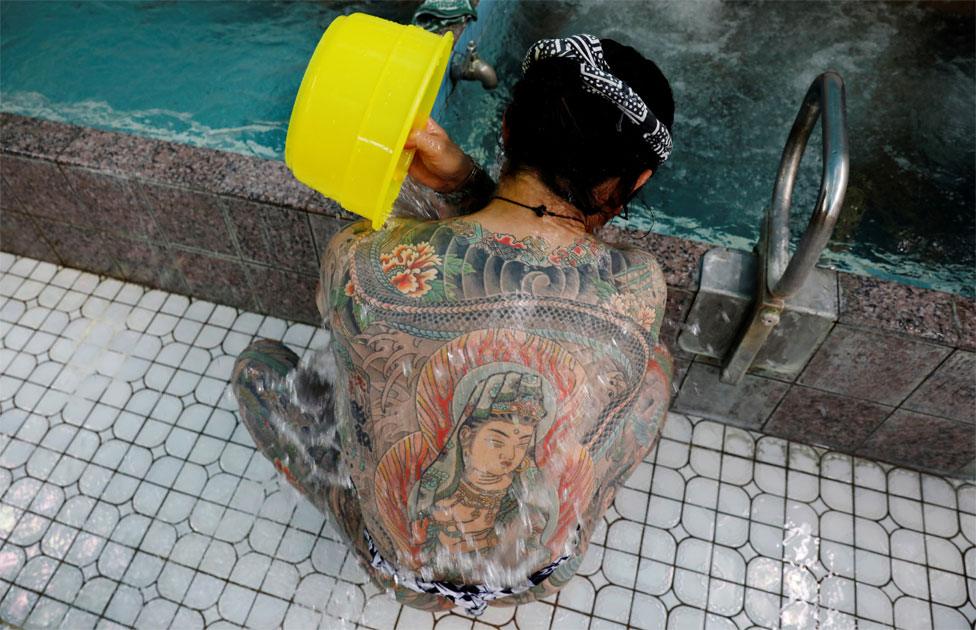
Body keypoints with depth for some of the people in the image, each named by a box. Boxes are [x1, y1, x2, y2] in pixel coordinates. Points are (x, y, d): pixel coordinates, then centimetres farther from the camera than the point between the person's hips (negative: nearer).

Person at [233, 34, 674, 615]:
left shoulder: (362, 265, -32)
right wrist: (464, 179, -21)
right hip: (547, 569, 2)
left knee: (258, 363, 15)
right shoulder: (640, 293, -28)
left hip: (403, 565, 0)